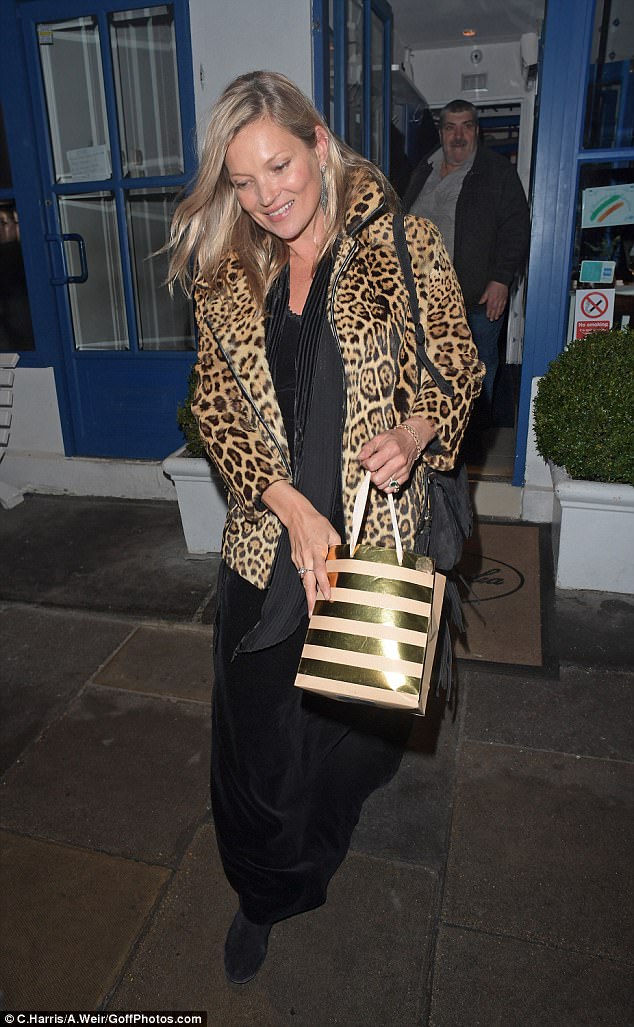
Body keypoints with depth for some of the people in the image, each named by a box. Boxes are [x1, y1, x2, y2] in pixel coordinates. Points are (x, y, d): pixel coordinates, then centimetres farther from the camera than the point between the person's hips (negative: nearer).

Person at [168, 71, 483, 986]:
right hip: (267, 541, 2)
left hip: (377, 533, -1)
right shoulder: (226, 276, 3)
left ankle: (331, 857, 55)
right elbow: (216, 408, -1)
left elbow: (458, 371, -1)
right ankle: (267, 895, 42)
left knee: (363, 714, 20)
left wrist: (413, 432, -23)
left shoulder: (403, 247, -5)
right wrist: (292, 508, -15)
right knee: (261, 730, 13)